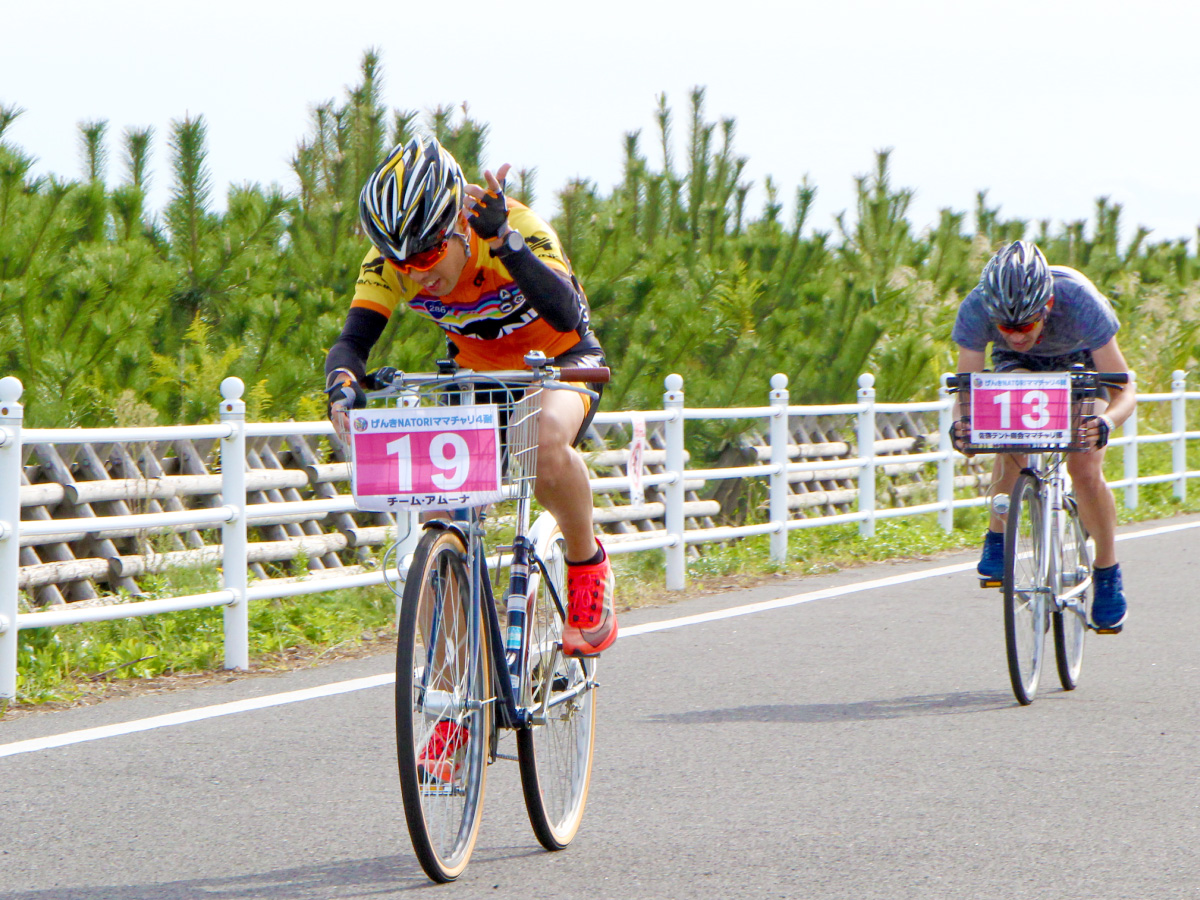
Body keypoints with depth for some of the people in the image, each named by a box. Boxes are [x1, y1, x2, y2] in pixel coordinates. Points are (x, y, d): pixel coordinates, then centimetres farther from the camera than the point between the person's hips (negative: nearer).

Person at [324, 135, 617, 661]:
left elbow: (566, 315, -47)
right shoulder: (389, 263, -20)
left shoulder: (517, 227, -32)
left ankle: (587, 566, -13)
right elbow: (353, 340, -27)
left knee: (547, 439, -37)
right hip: (478, 375, 4)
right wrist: (343, 383, -50)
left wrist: (505, 240, -60)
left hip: (560, 363, -4)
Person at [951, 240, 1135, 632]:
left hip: (1080, 360, -1)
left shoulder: (1080, 301, -40)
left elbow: (1124, 392, -36)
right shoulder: (976, 309, -36)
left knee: (1085, 469, -17)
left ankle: (1108, 574, 5)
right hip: (1018, 366, 1)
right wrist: (961, 425, -51)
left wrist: (1106, 421, -57)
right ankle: (997, 539, -11)